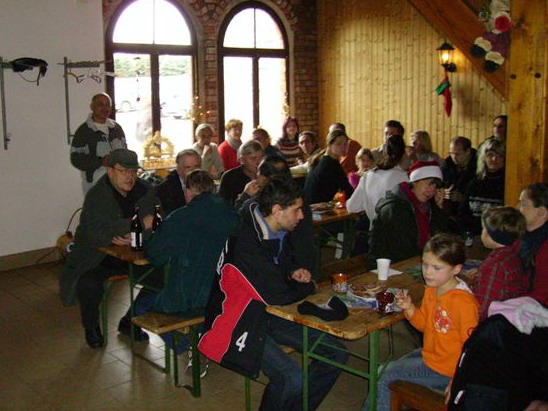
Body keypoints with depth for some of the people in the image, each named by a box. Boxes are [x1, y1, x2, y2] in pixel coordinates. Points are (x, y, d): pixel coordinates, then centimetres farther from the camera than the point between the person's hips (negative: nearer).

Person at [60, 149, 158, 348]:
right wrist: (140, 224, -37)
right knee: (88, 284, -32)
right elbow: (98, 232, -32)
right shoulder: (96, 196, -17)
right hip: (97, 259, -4)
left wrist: (132, 236, -26)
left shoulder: (145, 190, -3)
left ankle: (130, 322, 8)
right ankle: (91, 328, 2)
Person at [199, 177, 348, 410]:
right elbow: (276, 295, -27)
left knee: (336, 354, 1)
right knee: (291, 379, -28)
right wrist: (308, 287, -7)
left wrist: (294, 272, 0)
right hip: (239, 322, -9)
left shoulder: (279, 232, 1)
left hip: (269, 314, 9)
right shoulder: (246, 242, -27)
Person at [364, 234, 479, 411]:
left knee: (387, 376, -6)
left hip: (443, 369, -9)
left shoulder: (463, 302, -27)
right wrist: (409, 308, -6)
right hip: (428, 354, 9)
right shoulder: (432, 290, 0)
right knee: (384, 370, 15)